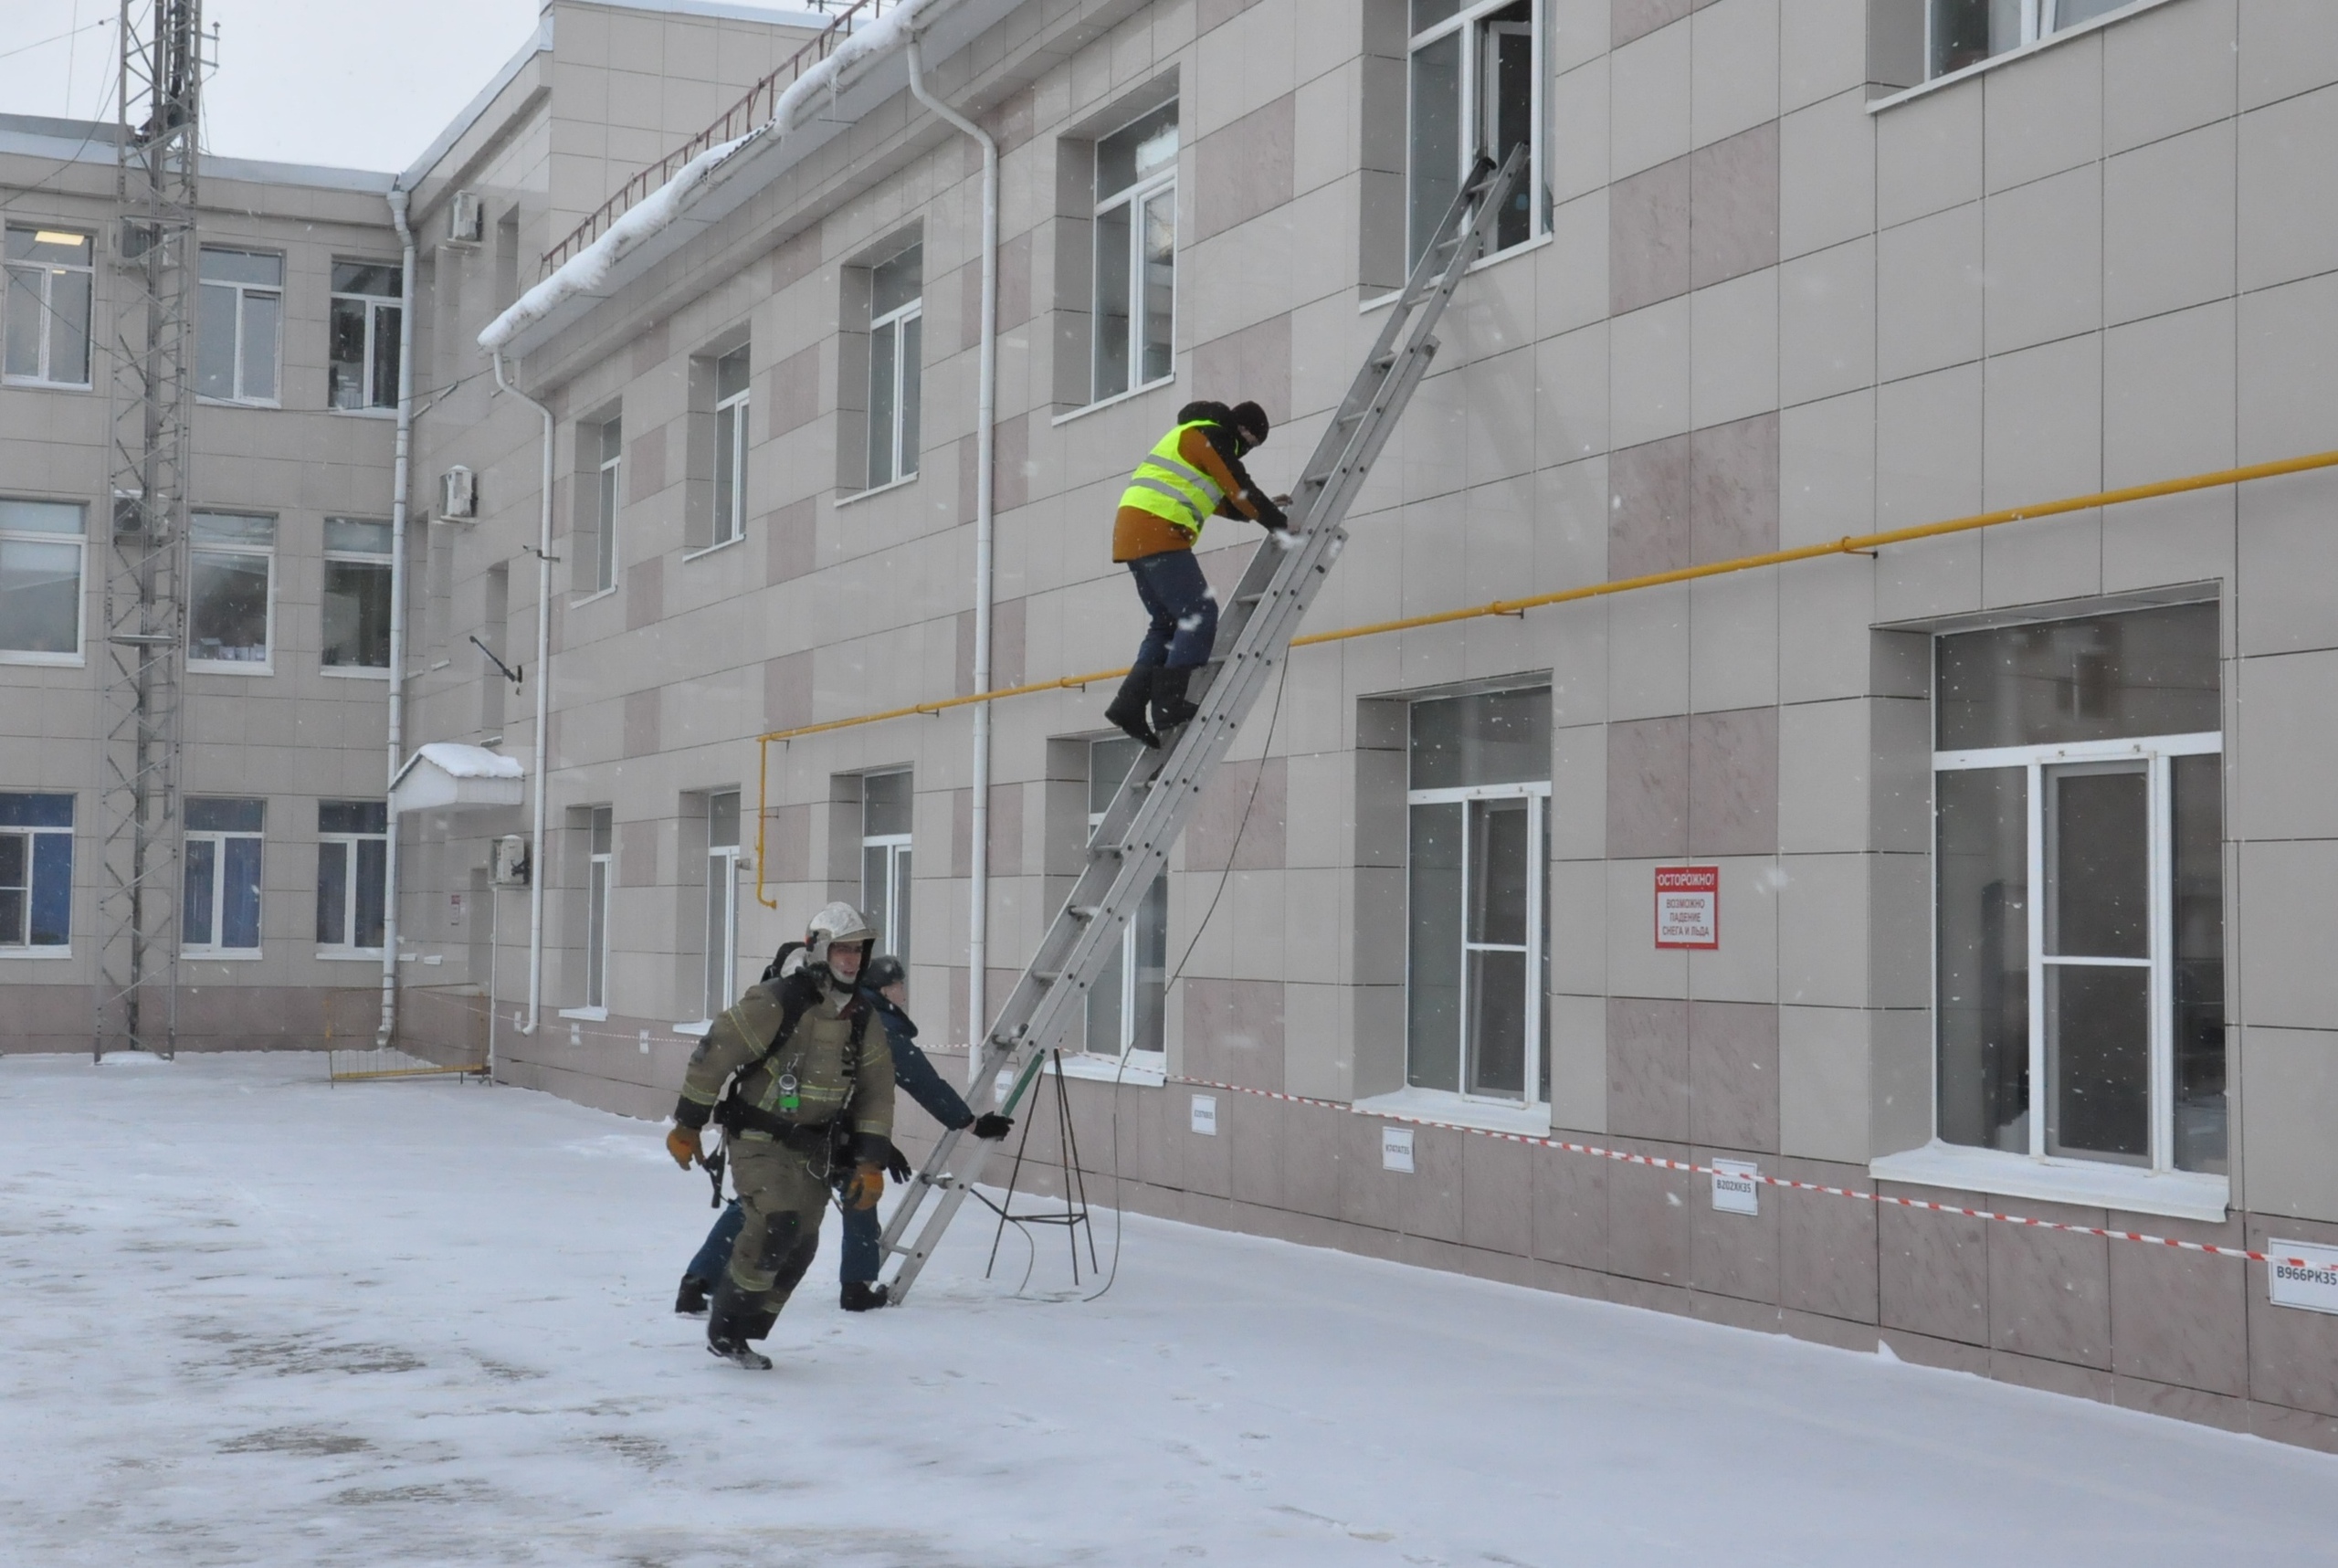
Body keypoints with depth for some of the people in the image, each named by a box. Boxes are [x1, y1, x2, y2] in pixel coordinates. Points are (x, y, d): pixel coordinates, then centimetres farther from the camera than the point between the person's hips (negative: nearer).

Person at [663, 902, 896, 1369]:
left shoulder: (864, 1019, 1)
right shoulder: (775, 1002, -18)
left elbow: (876, 1094, 7)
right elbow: (714, 1054, -13)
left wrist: (870, 1163, 0)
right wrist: (687, 1125, -9)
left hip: (813, 1149, 6)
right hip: (757, 1138, -6)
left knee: (800, 1246, 5)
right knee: (775, 1227, -21)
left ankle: (742, 1332, 20)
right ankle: (724, 1326, -5)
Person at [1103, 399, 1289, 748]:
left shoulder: (1193, 437, 28)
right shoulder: (1211, 437, -3)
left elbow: (1226, 502, 34)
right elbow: (1241, 490, -4)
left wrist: (1265, 508, 32)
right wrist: (1283, 525, 6)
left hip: (1133, 533, 10)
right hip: (1157, 532, -10)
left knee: (1168, 623, 13)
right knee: (1199, 615, -9)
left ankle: (1130, 704, 2)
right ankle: (1168, 704, -16)